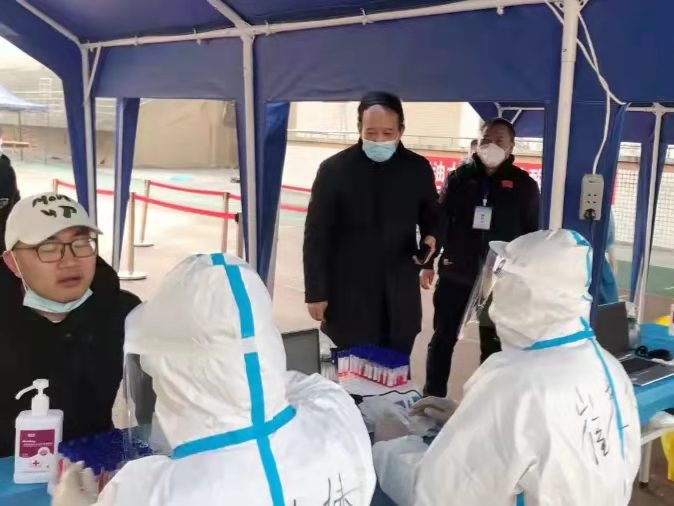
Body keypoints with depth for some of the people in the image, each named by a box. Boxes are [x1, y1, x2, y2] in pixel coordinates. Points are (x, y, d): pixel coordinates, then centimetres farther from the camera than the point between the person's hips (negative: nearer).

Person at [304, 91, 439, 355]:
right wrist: (316, 293, -6)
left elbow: (432, 216, 16)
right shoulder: (334, 169, -7)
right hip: (348, 298, -2)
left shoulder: (418, 168, 1)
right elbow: (316, 236, -4)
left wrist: (431, 237, -8)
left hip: (400, 299, 3)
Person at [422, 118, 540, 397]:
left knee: (493, 345, 7)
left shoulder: (524, 185, 0)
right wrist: (428, 263, 1)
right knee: (443, 337, 7)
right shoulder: (459, 177, 3)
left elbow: (531, 234, 2)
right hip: (454, 273, 1)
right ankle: (433, 399, 18)